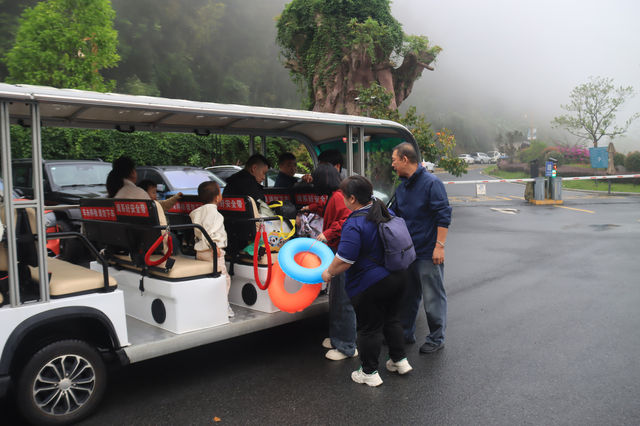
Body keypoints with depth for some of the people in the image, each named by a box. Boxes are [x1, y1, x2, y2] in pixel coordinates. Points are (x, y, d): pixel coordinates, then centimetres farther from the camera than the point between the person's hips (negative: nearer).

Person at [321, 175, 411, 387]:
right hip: (396, 277, 8)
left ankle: (369, 373, 21)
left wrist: (329, 273, -6)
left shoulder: (354, 224, -24)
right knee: (390, 319, 25)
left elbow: (344, 260, -25)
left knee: (369, 328, 8)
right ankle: (400, 360, 35)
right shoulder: (384, 212, 3)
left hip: (370, 285, -8)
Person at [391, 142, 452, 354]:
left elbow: (444, 216, -16)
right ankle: (405, 333, 32)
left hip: (428, 253, -8)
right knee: (407, 295, 18)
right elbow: (392, 214, 23)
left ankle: (436, 339, 18)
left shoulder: (431, 183, -14)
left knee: (433, 297, 4)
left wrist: (439, 246, -19)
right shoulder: (401, 187, 11)